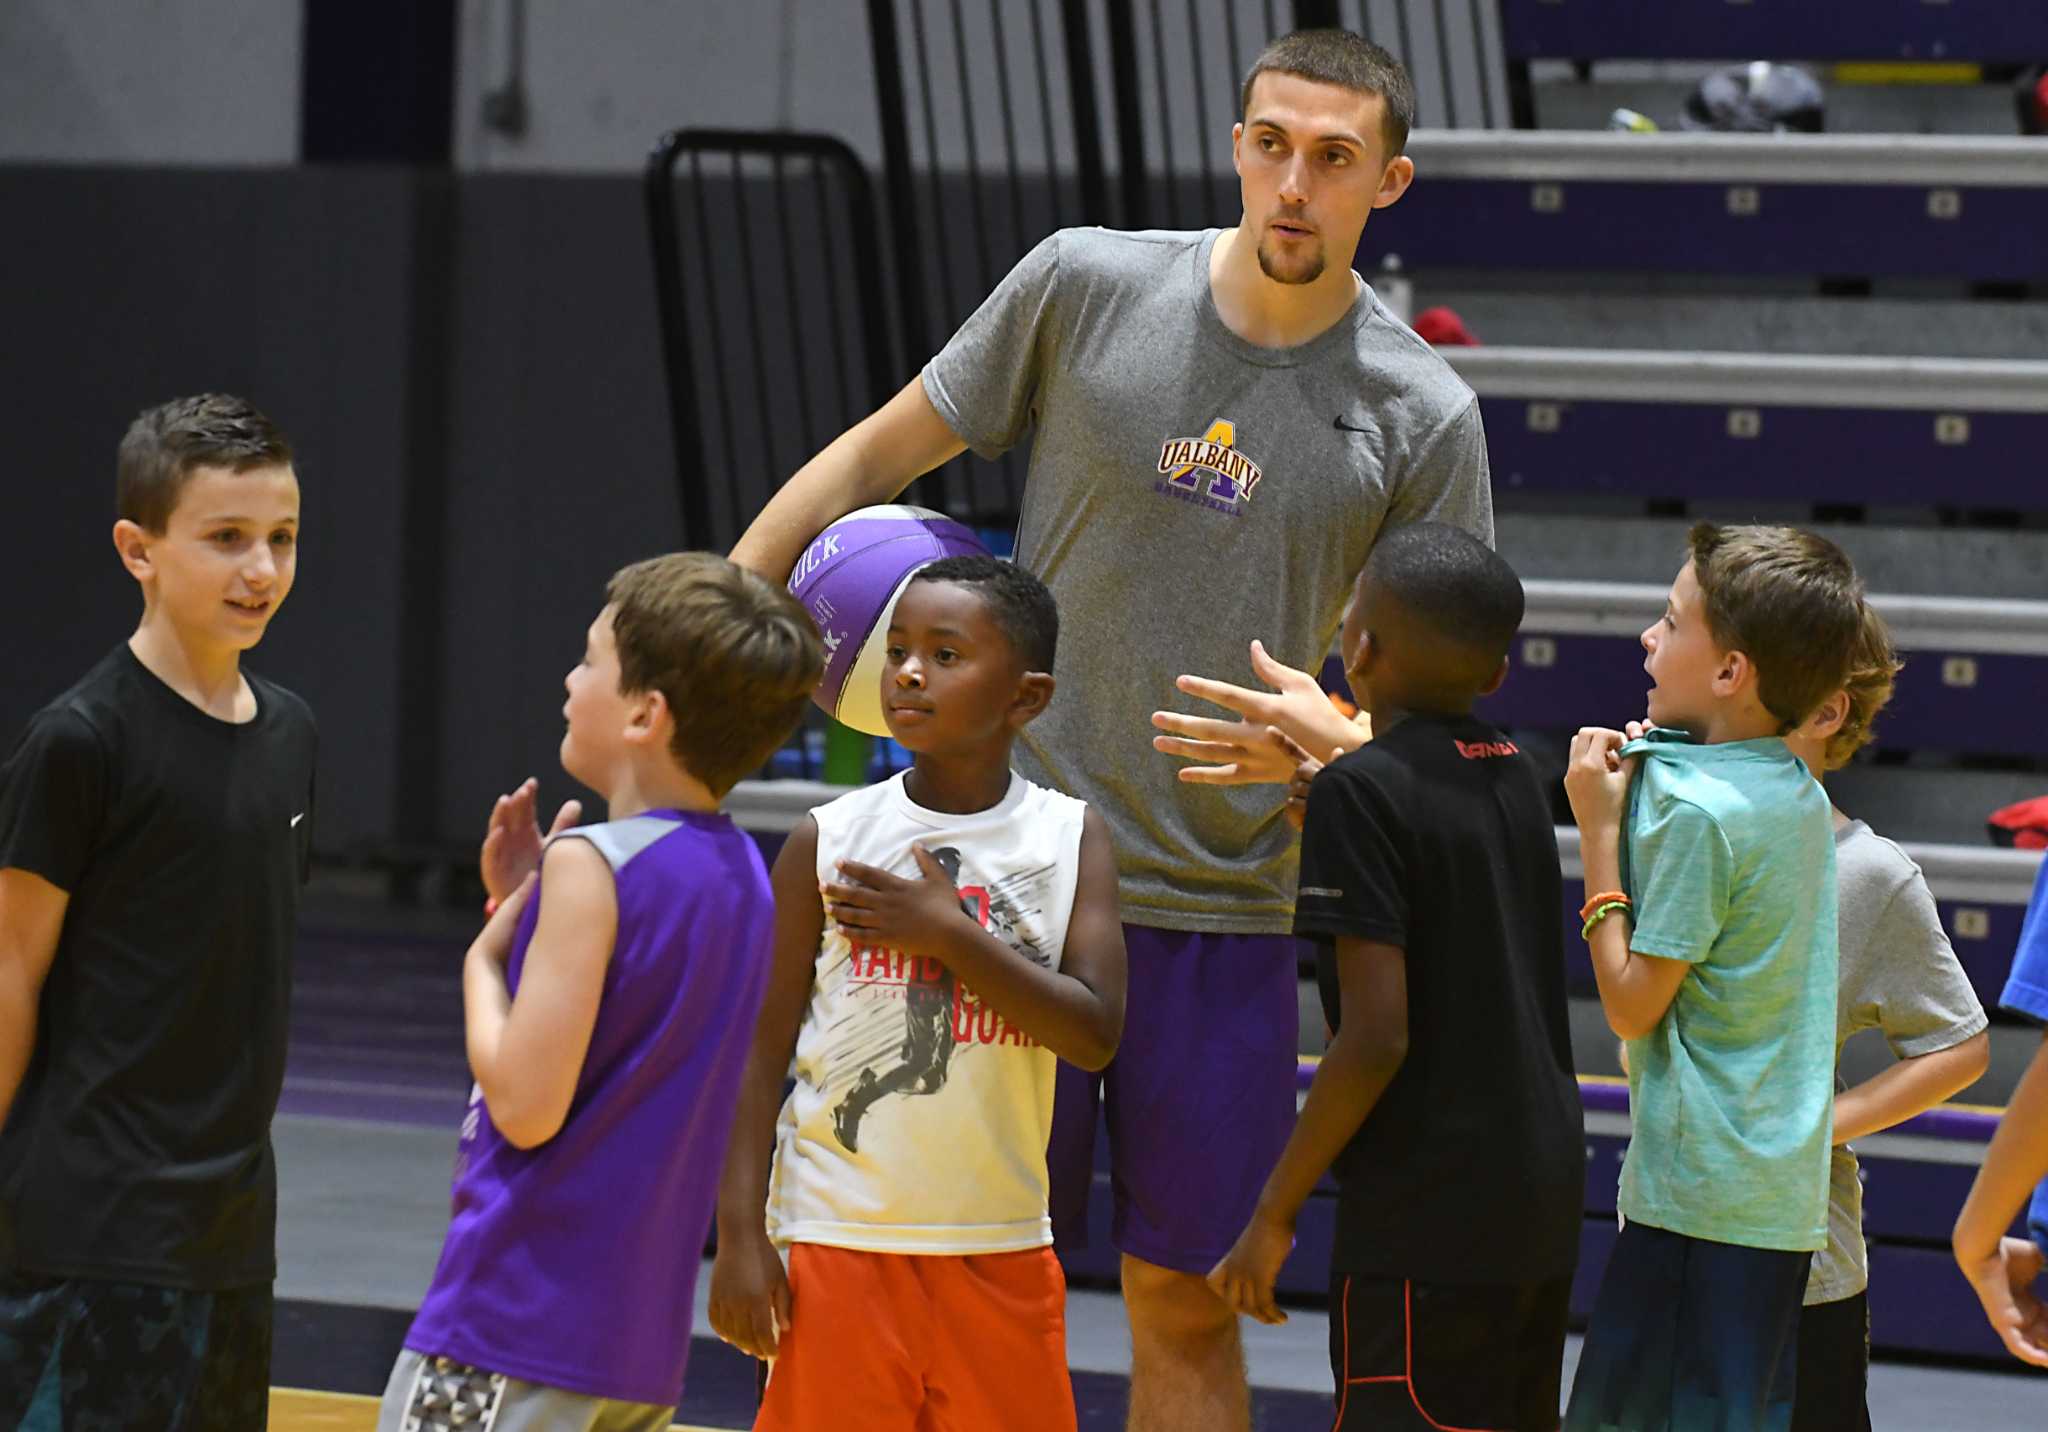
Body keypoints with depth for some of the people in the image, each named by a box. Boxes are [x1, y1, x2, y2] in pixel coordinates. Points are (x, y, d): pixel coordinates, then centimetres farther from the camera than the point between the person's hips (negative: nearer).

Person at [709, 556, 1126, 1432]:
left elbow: (1095, 1034, -10)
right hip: (838, 1243, -1)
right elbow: (764, 1051, -1)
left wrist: (951, 936, -16)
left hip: (1001, 1252, 2)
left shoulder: (1072, 840, 1)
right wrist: (740, 1233, -8)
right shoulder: (826, 842, -1)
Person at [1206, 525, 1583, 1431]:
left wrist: (1273, 1216, -11)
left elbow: (1376, 1038, -19)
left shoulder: (1362, 792, -14)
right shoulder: (1517, 780, 9)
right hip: (1542, 1200, 8)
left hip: (1425, 1222, -8)